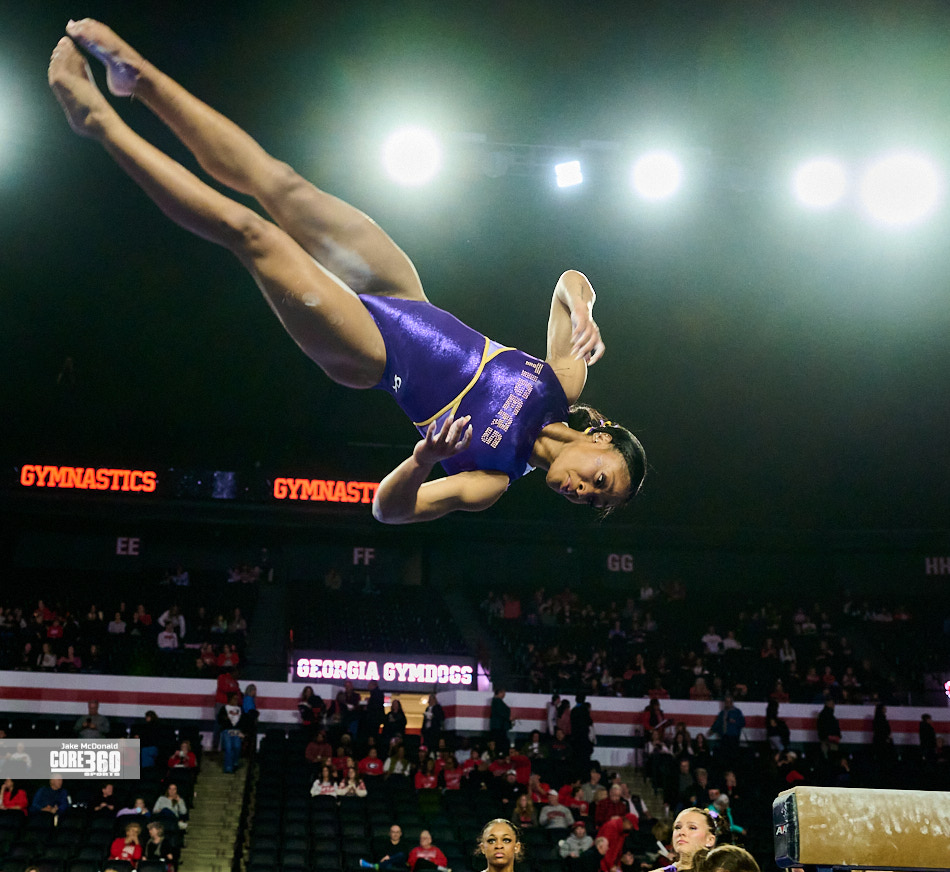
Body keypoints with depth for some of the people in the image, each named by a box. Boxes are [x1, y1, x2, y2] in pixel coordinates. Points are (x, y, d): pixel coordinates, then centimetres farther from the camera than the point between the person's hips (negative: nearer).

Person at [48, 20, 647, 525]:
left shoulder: (493, 481, -14)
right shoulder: (566, 383, -7)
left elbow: (390, 507, -20)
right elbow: (571, 279, 1)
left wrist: (425, 461, -43)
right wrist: (583, 313, -23)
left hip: (363, 358, -3)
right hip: (398, 299, 3)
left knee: (248, 232, -18)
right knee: (275, 184, -6)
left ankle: (103, 122, -7)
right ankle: (140, 76, 7)